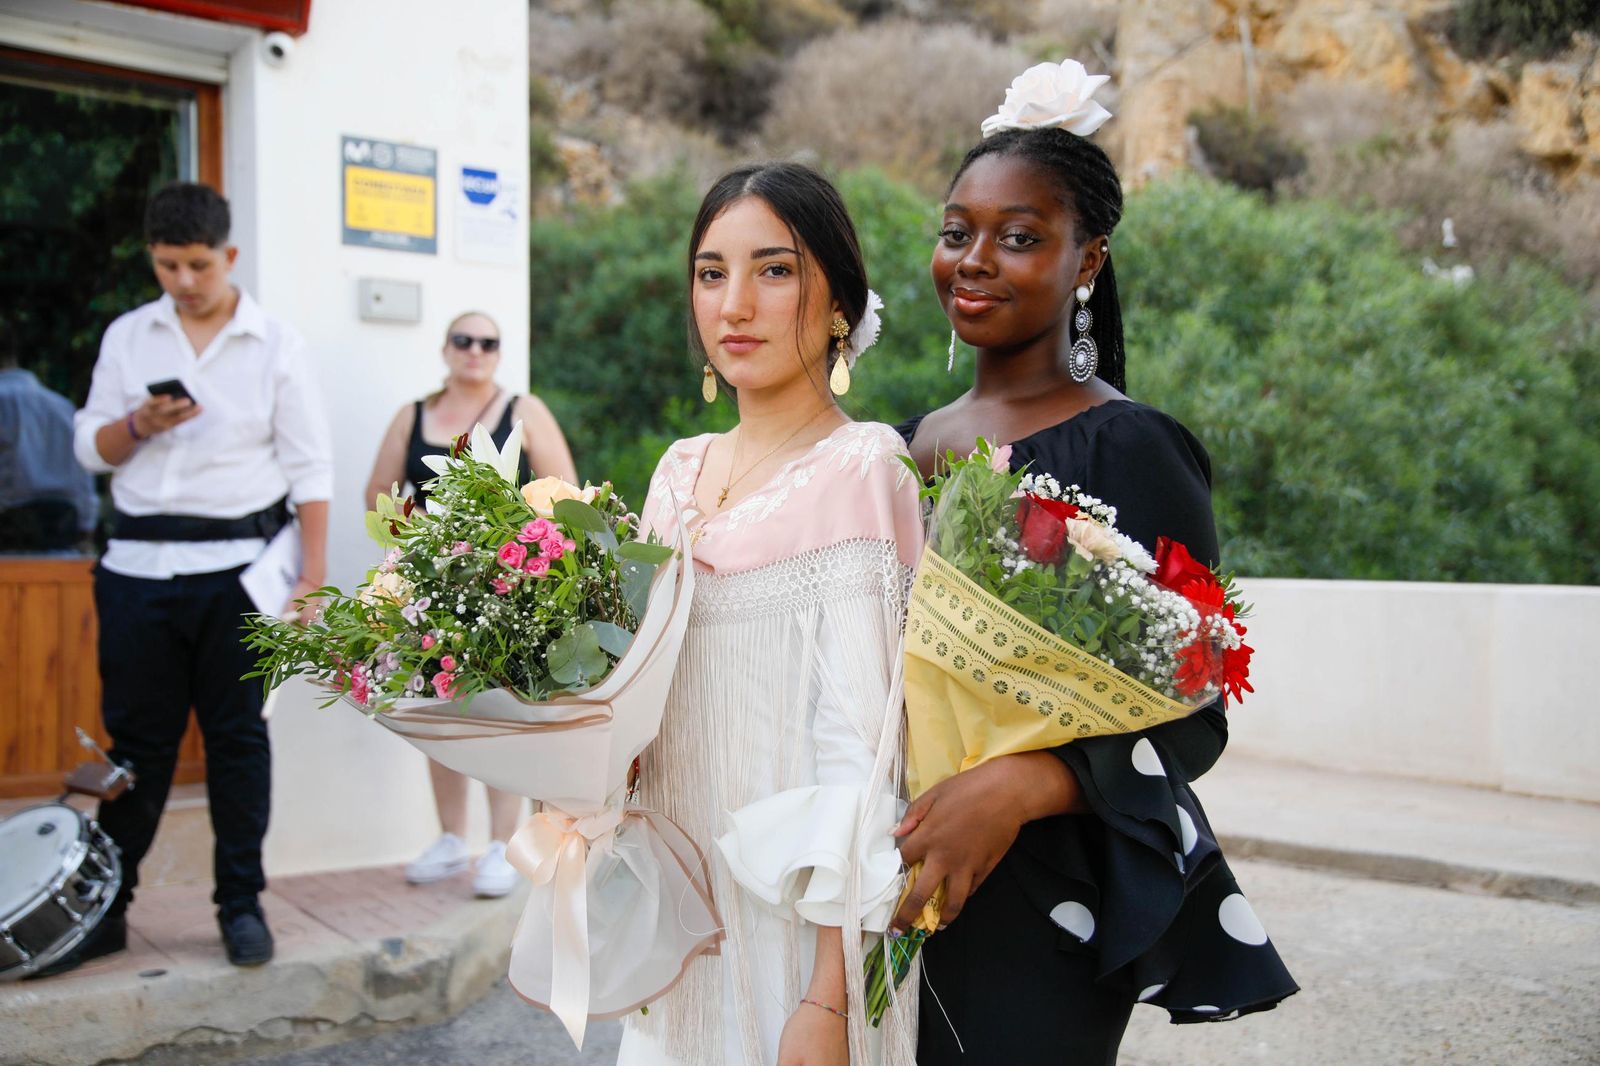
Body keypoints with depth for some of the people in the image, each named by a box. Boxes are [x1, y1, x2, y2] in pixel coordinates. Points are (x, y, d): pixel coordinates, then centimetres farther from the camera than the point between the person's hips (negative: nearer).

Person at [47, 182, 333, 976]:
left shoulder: (275, 344, 2)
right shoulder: (127, 336, 10)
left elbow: (308, 469, -1)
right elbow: (91, 450, 10)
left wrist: (313, 573, -8)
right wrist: (138, 423, -12)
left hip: (237, 564, -2)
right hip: (139, 563, 2)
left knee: (237, 736, 4)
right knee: (135, 737, 7)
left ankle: (242, 904, 14)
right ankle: (105, 905, 18)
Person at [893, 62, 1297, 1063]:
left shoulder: (1130, 449, -12)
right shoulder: (913, 440, 7)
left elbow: (1191, 719, -13)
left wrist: (1020, 785, -28)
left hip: (1036, 898, -6)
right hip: (903, 884, 6)